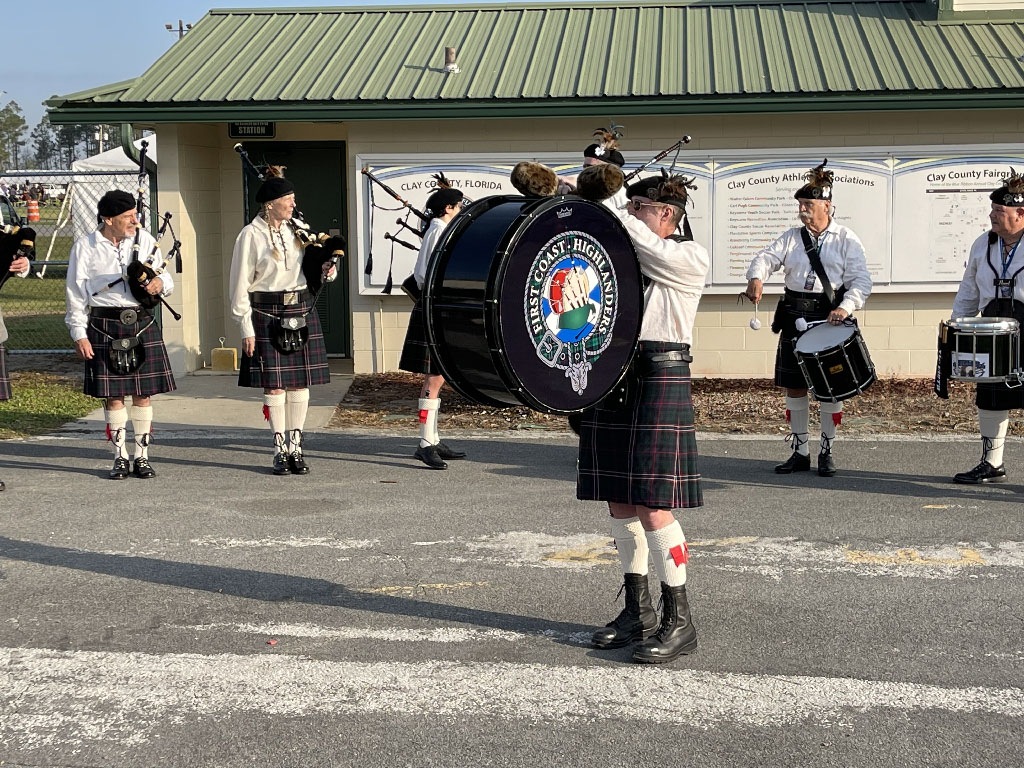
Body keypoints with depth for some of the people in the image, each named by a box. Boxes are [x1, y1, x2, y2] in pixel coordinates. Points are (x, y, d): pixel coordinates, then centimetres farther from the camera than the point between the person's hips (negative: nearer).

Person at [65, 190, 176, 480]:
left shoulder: (144, 240, 6)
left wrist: (161, 283, -11)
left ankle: (142, 456, 15)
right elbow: (76, 293, 0)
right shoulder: (85, 247, -1)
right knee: (112, 394, 4)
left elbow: (165, 276, 14)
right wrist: (79, 334, -5)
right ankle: (120, 456, 16)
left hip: (143, 324, 2)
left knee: (143, 392, 4)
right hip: (105, 327, -2)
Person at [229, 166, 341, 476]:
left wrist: (327, 271, -5)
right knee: (274, 384, -1)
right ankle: (280, 450, 10)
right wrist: (246, 328, -9)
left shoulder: (298, 229, 9)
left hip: (302, 312, 5)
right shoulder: (251, 235, -6)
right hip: (268, 315, -4)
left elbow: (313, 269, 20)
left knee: (300, 382, 5)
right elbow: (240, 285, -6)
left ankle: (295, 447, 14)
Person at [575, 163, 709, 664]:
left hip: (659, 381, -7)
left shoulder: (690, 258, -2)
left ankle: (679, 621, 0)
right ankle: (637, 611, 21)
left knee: (653, 505, -9)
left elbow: (648, 248, -16)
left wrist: (605, 203, -11)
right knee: (619, 500, 10)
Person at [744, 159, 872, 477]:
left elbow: (861, 282, -7)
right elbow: (766, 257, -5)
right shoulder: (791, 237, 10)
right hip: (795, 318, 3)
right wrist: (756, 278, -27)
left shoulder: (846, 240, 0)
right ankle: (800, 452, 16)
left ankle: (826, 452, 15)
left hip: (830, 319, -3)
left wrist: (845, 308, -24)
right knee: (793, 385, 5)